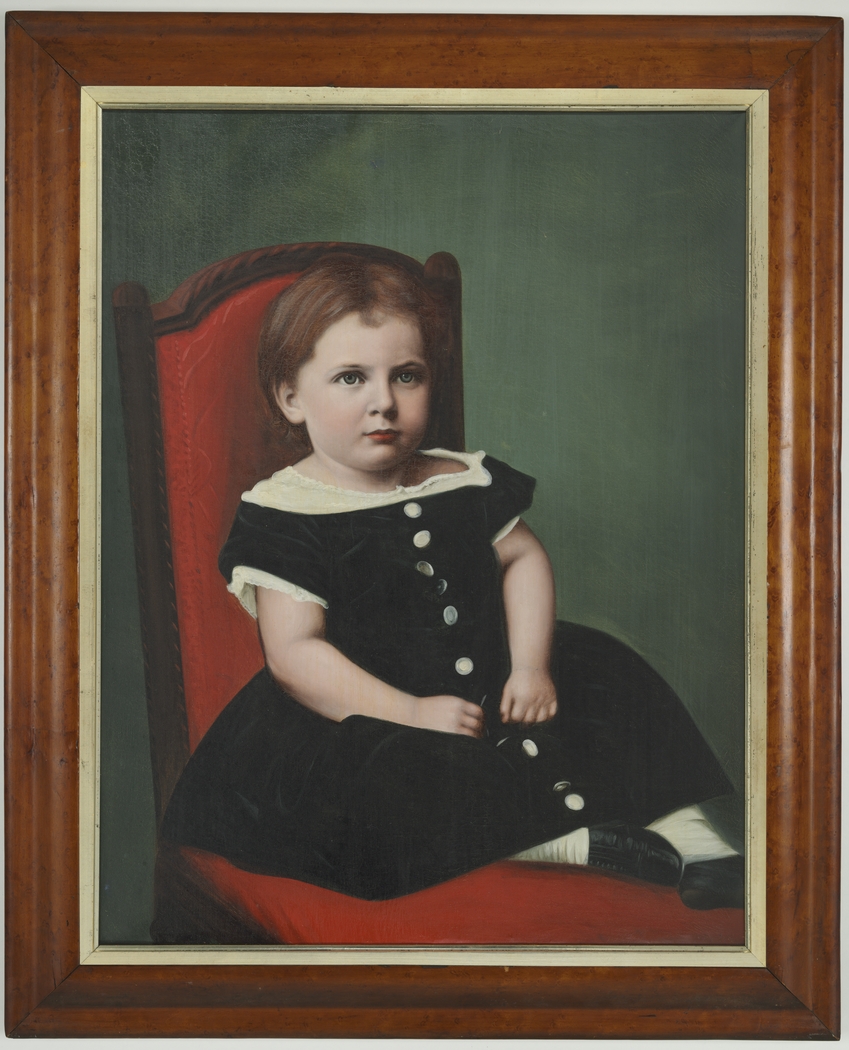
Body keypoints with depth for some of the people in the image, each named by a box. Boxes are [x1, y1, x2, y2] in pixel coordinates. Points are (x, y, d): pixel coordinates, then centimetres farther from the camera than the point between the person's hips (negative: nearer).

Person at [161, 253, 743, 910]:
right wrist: (411, 714, -26)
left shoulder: (465, 481, 5)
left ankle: (682, 830, -8)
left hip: (488, 692, 6)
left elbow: (522, 558, 15)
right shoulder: (284, 514, -12)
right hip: (367, 715, -6)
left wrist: (532, 666, -3)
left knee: (603, 669, -2)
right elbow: (295, 652, -18)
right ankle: (570, 838, -29)